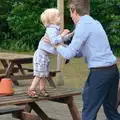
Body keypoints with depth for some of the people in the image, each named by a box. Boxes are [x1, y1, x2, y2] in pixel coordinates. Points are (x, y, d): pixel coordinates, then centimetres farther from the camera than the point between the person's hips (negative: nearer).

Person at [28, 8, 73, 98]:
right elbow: (54, 41, -36)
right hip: (41, 53, -10)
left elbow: (62, 39, 23)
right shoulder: (52, 30, -21)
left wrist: (71, 34, 16)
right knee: (40, 73, -8)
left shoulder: (56, 29, 11)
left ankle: (42, 89, 20)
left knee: (45, 73, 14)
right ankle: (31, 90, -2)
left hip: (45, 55, 10)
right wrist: (63, 34, -31)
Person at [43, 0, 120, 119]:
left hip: (100, 72, -9)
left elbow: (69, 54, -10)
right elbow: (79, 53, 20)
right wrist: (60, 44, 19)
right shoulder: (94, 23, 17)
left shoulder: (83, 26, -10)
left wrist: (57, 46, 9)